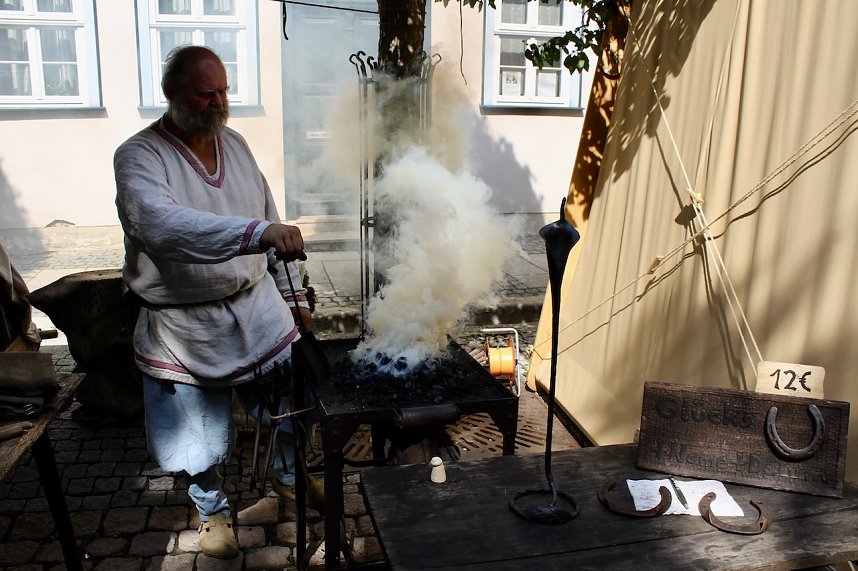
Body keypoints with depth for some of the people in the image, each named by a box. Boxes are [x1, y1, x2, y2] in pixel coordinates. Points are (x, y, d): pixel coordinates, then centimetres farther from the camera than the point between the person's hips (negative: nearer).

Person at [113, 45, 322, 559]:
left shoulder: (236, 145, 2)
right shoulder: (139, 157, -17)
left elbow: (273, 228, 10)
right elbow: (161, 225, -39)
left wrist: (294, 295, 11)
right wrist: (258, 232, -50)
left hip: (258, 308, 5)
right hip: (184, 327, -4)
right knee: (201, 430, 12)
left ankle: (289, 475, 47)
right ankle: (213, 508, 42)